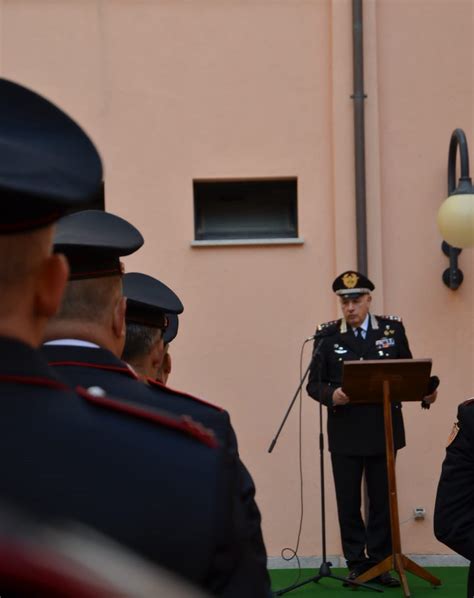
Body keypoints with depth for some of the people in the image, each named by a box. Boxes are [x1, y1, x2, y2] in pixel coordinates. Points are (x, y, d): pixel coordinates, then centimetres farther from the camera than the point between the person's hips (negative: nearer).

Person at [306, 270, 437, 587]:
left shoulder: (393, 328, 3)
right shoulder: (327, 335, -1)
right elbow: (314, 383, -1)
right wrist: (332, 395, -22)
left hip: (383, 430, 1)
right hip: (345, 433, -1)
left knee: (383, 500, 8)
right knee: (348, 502, 6)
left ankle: (380, 563, 20)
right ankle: (357, 563, 18)